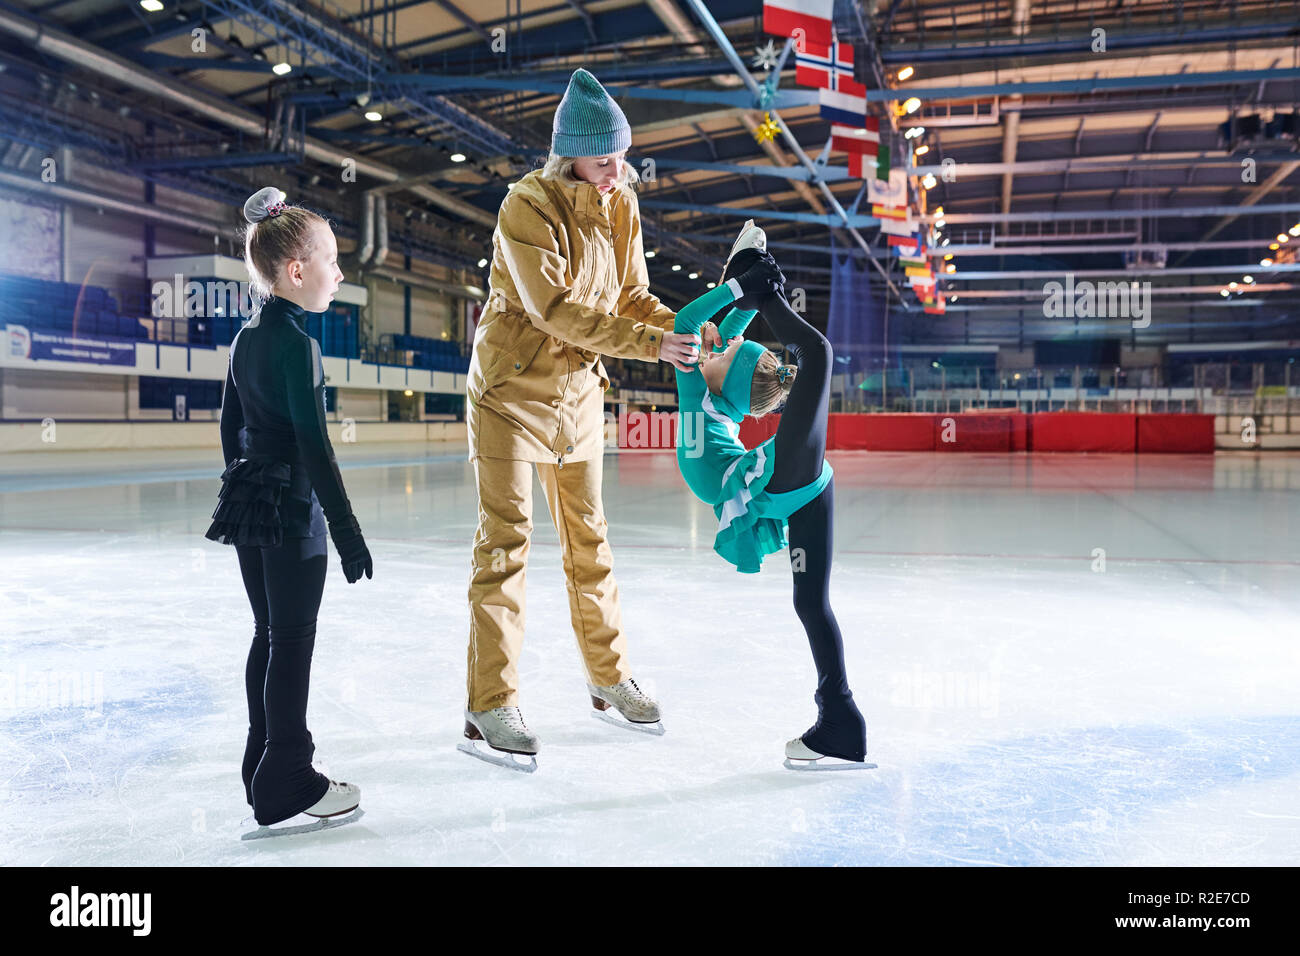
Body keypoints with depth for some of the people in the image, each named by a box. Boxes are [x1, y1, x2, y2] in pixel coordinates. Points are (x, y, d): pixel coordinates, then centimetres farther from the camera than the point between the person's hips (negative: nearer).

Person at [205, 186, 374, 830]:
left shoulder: (246, 338, 9)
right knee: (293, 643, 0)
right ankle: (288, 783, 10)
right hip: (292, 511, -9)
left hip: (248, 506, 9)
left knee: (268, 635, 16)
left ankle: (264, 768, 27)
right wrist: (346, 527, -18)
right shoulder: (296, 343, -17)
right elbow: (313, 444, -20)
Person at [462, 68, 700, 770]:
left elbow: (631, 295, 7)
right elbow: (555, 310, -26)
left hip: (579, 393, 6)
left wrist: (678, 326, -12)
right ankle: (488, 709, 2)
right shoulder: (527, 207, -18)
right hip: (511, 390, -6)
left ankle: (609, 681, 27)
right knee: (504, 544, -6)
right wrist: (650, 344, -30)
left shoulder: (621, 205, 3)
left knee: (589, 540, 13)